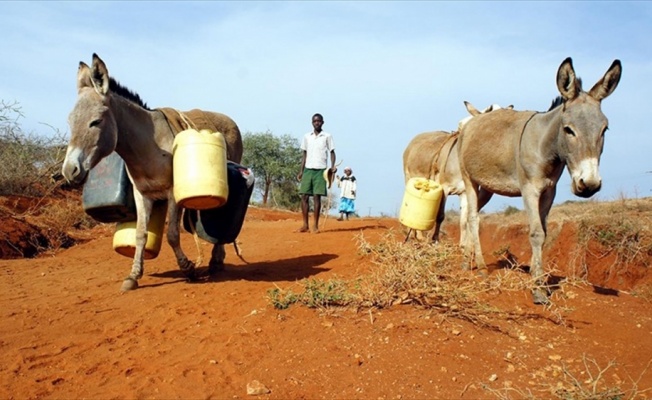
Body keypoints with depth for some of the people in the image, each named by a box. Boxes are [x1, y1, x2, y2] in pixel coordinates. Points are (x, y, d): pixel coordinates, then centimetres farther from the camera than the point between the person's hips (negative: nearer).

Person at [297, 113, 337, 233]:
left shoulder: (327, 136, 4)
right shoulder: (306, 136, 12)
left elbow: (332, 152, 4)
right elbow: (304, 154, 15)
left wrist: (333, 166, -12)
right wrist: (301, 171, 9)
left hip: (320, 170, -3)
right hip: (308, 169, 3)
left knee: (317, 197, -4)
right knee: (304, 196, -1)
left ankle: (315, 225, 2)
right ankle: (305, 225, 5)